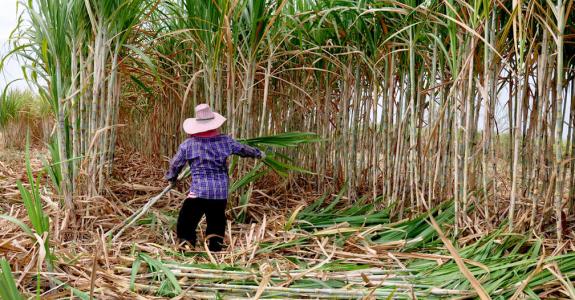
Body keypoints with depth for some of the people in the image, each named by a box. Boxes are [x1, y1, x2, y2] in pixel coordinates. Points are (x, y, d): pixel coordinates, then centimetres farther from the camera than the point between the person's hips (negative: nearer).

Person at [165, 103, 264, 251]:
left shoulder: (188, 144, -1)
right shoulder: (225, 140, 3)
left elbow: (175, 164, 9)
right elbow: (243, 149, 19)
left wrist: (171, 178, 30)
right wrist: (258, 153, 38)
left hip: (198, 191, -3)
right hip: (221, 192, 3)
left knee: (186, 224, 5)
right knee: (216, 224, 15)